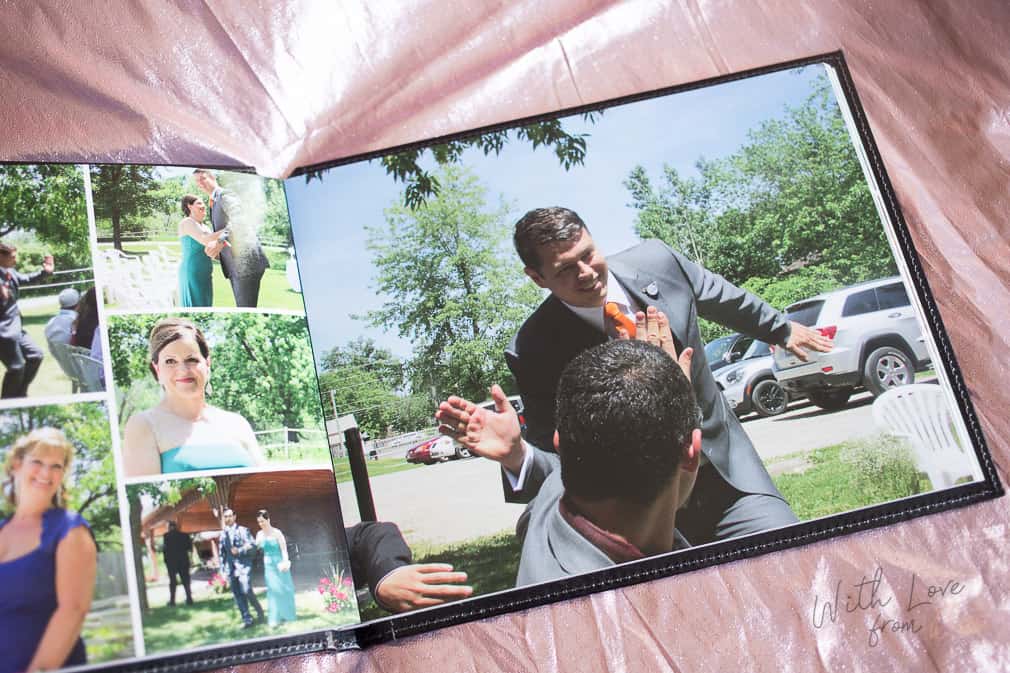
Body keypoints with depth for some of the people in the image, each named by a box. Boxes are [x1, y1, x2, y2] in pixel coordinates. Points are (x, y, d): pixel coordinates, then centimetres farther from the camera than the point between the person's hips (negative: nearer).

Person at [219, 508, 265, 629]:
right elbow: (222, 552, 16)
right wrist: (222, 568, 10)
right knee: (238, 595, 2)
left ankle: (259, 610, 8)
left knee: (246, 591, -15)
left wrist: (239, 551, -16)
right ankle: (247, 620, 8)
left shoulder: (243, 530, -1)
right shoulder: (223, 534, 12)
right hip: (230, 568, 4)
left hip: (244, 566, -4)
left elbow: (253, 546, -5)